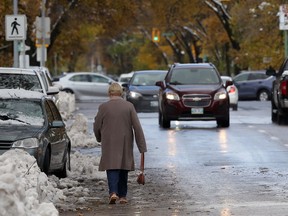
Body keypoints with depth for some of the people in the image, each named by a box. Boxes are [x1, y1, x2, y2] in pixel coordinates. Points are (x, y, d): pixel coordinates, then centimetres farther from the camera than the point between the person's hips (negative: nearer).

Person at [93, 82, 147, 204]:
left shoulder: (103, 107, -5)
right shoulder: (129, 106, -3)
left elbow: (96, 127, 2)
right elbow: (137, 127, -6)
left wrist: (99, 139, 23)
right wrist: (142, 147, -3)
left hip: (109, 144, -2)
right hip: (125, 144, 2)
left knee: (112, 168, -2)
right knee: (123, 169, 13)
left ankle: (113, 192, -21)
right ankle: (122, 196, 16)